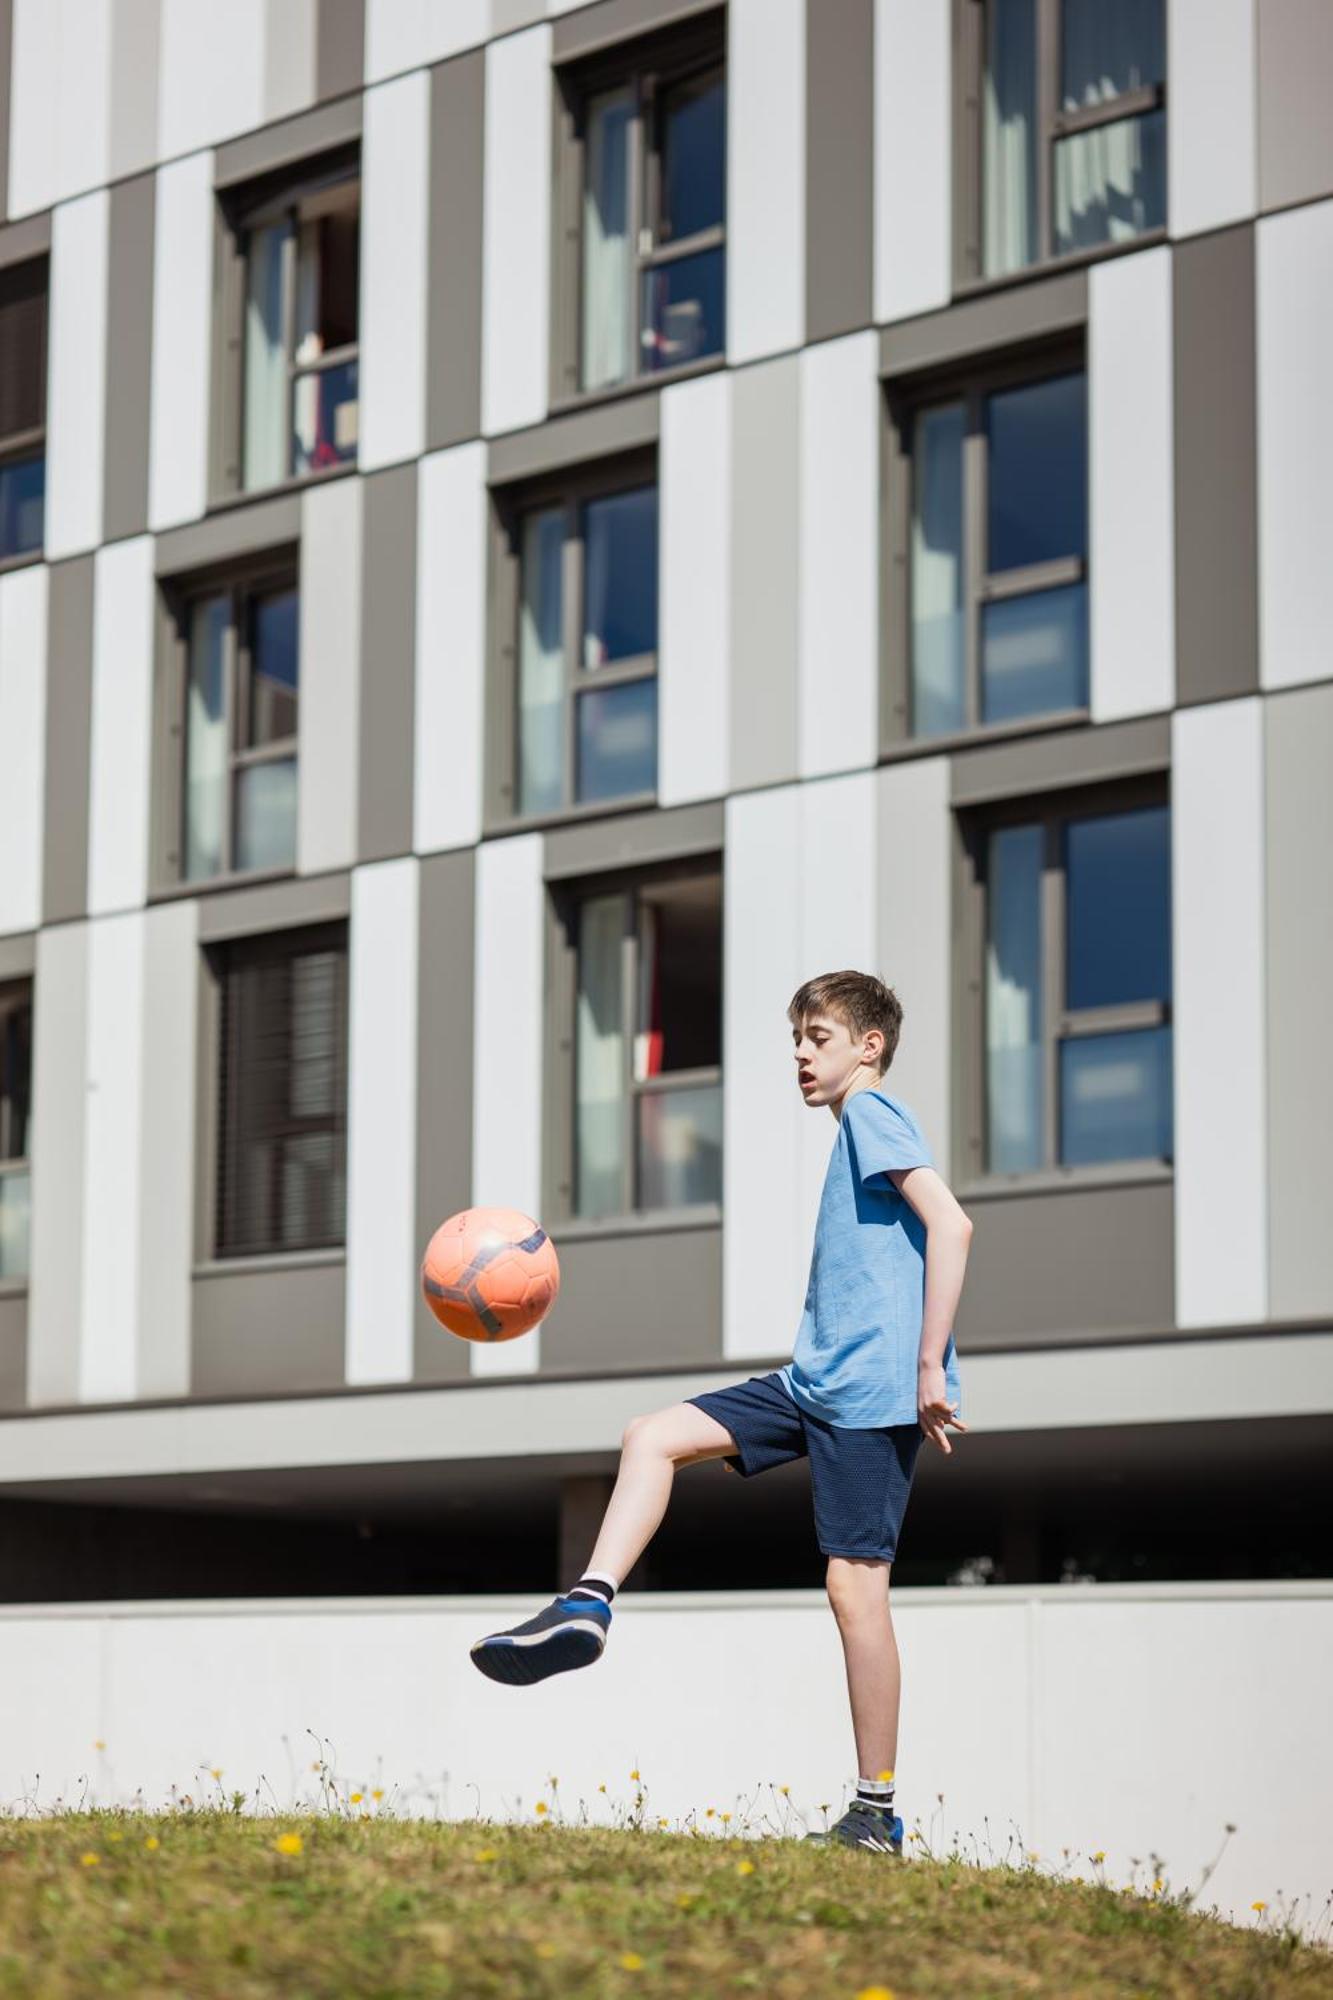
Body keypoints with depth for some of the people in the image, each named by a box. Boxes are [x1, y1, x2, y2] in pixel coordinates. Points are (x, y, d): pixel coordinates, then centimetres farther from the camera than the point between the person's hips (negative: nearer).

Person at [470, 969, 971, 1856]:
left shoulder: (873, 1112, -5)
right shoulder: (861, 1129, 24)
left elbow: (950, 1223, -18)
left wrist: (931, 1368, -20)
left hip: (870, 1386, -10)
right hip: (817, 1381, 10)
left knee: (855, 1583, -8)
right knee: (654, 1436, -1)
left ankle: (877, 1816, -3)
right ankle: (588, 1607, -11)